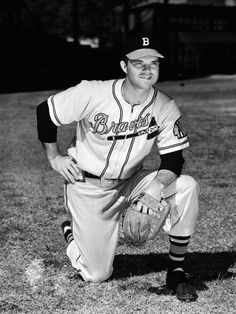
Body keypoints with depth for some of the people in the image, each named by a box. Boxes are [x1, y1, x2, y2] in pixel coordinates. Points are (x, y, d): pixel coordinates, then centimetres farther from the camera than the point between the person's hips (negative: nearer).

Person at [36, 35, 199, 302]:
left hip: (130, 183, 3)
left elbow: (173, 157, -12)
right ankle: (71, 231, 34)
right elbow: (45, 112, -10)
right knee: (96, 275, 0)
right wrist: (53, 157, -6)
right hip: (87, 188, -3)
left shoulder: (166, 108, -14)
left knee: (187, 187, -24)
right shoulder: (92, 94, -23)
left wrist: (158, 185, -32)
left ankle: (176, 271, -9)